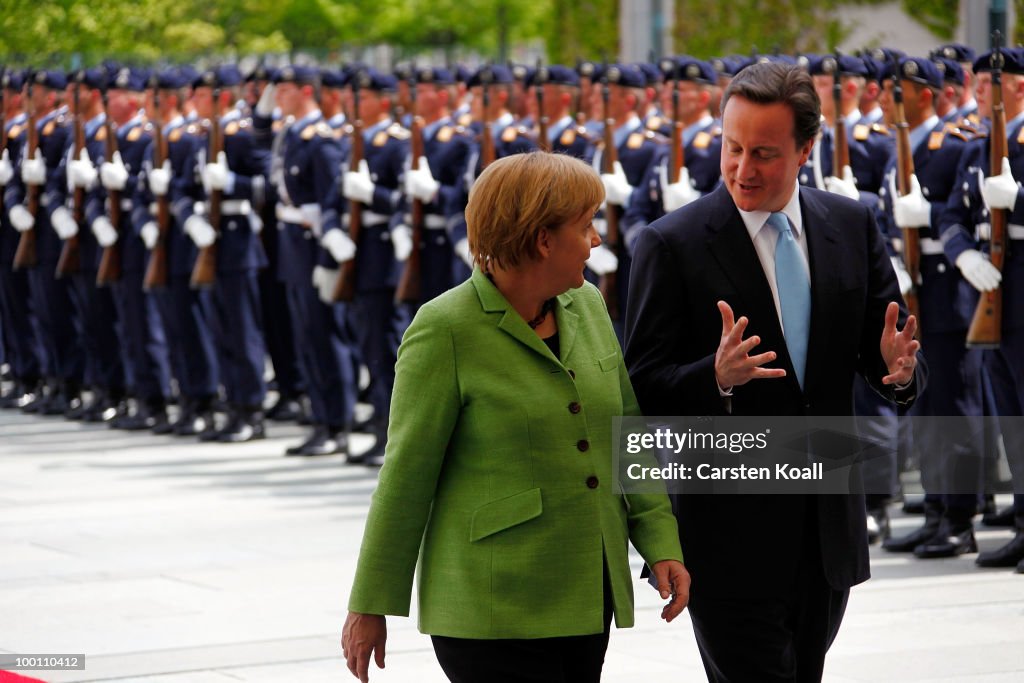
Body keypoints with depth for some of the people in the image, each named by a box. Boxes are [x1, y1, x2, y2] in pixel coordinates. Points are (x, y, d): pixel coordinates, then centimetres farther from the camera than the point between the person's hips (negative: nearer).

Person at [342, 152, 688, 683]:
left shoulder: (587, 306, 9)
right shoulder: (444, 330, -11)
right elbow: (406, 476, -8)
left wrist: (661, 542, 6)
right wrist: (370, 607, -4)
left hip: (586, 597, 7)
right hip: (493, 610, -7)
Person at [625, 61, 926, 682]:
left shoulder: (853, 227, 5)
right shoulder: (672, 245, -9)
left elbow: (885, 350, 6)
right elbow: (643, 392, -11)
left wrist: (900, 369, -19)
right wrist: (716, 376, -31)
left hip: (829, 532, 5)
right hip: (730, 539, -5)